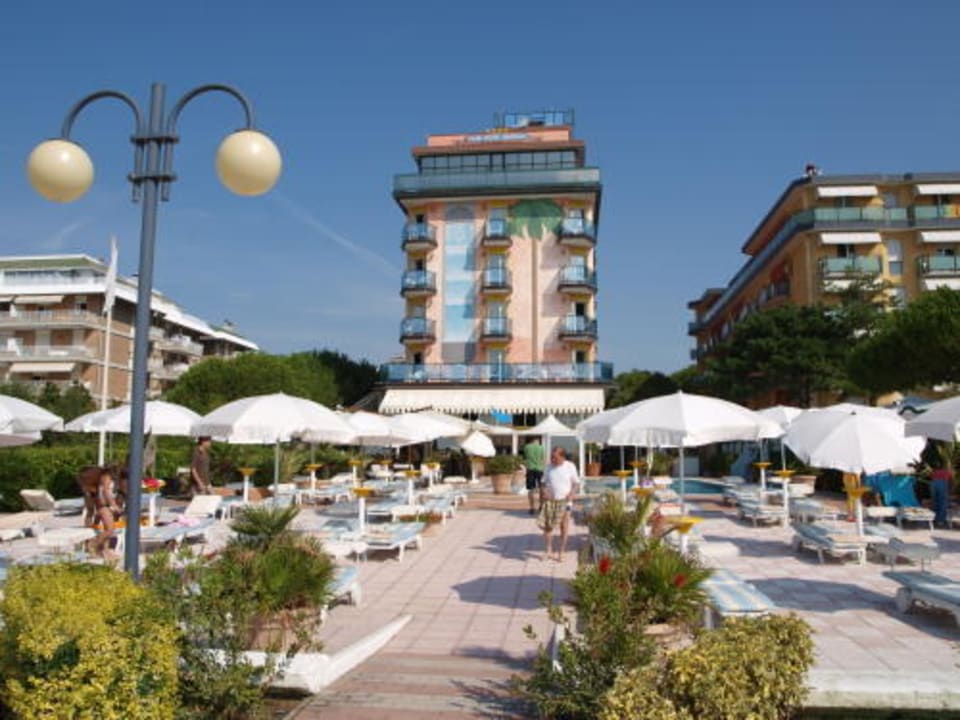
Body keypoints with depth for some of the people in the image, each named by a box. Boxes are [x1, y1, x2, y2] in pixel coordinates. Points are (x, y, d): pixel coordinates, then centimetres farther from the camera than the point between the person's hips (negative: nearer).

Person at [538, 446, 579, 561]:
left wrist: (571, 493, -13)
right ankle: (549, 551, 14)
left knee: (564, 527, 3)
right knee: (547, 525, 0)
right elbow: (544, 482, 10)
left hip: (565, 501, -1)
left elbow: (575, 483, 4)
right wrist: (544, 491, -10)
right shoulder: (549, 467, 2)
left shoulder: (570, 467, -3)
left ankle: (561, 553, 15)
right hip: (550, 500, 2)